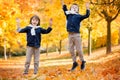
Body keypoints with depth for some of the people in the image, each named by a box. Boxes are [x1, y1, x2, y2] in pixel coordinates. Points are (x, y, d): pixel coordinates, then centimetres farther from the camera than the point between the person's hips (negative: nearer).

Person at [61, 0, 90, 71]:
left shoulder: (78, 16, 0)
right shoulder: (68, 15, 11)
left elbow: (86, 15, -11)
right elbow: (65, 10, 27)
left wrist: (87, 8, -18)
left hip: (76, 34, -4)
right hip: (70, 35, 4)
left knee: (79, 50, -2)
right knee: (71, 50, 6)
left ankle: (82, 62, 16)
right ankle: (74, 63, 18)